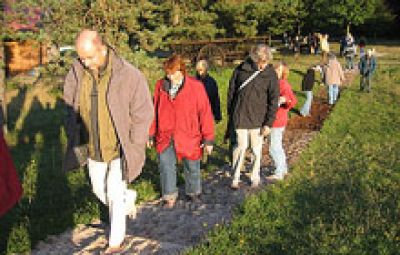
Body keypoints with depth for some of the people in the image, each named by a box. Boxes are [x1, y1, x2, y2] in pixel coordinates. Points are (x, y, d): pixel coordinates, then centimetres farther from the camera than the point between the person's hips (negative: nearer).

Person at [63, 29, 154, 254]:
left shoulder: (129, 75, -19)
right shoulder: (76, 74, -8)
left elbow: (143, 115, -12)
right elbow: (72, 111, 6)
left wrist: (133, 150, -12)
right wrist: (74, 142, 4)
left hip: (120, 148, -5)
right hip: (94, 148, 5)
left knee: (115, 194, 0)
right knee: (99, 191, 18)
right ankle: (129, 198, 49)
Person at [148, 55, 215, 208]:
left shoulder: (196, 87, -9)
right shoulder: (160, 86, 1)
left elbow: (205, 113, -6)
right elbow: (154, 111, 10)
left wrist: (208, 139, -6)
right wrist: (151, 134, 11)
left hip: (189, 137, -2)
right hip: (165, 137, 2)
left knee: (192, 167, 13)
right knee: (166, 166, 1)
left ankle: (193, 192, 36)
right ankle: (169, 196, 20)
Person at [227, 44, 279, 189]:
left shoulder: (270, 74, -6)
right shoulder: (241, 69, -3)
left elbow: (273, 100, -5)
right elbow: (231, 91, 8)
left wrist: (268, 123, -8)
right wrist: (230, 112, 10)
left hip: (258, 118, 0)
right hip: (240, 116, 0)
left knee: (257, 149, 10)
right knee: (241, 145, 0)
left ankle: (255, 177, 27)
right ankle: (235, 178, 15)